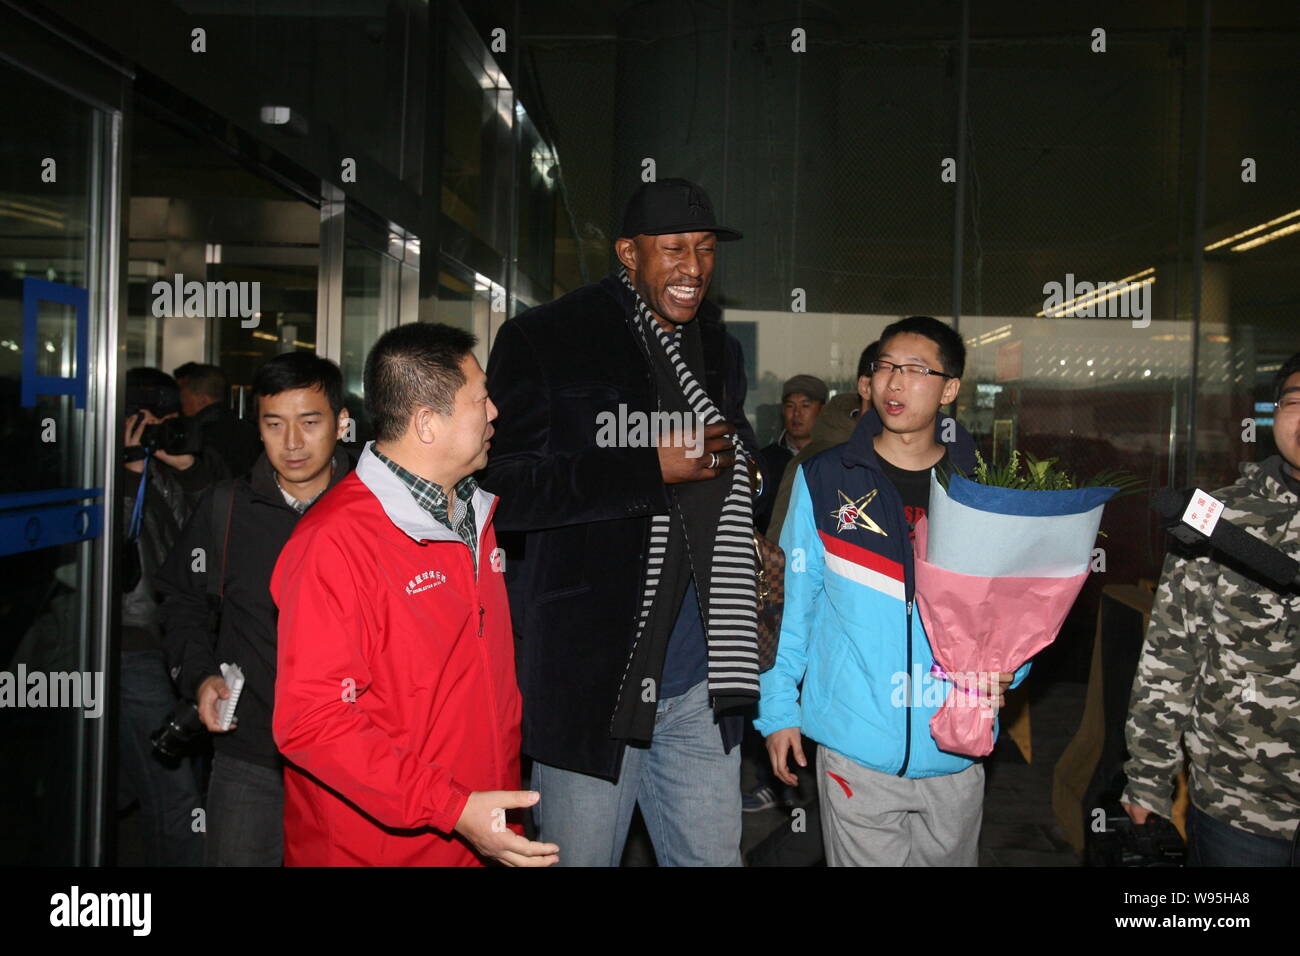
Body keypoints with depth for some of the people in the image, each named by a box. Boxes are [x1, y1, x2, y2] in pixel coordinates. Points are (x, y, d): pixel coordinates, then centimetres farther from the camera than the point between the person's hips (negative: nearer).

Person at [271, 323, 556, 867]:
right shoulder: (335, 542, -19)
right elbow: (311, 721, -22)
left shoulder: (474, 515, 8)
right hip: (368, 848, -7)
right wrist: (454, 808, -26)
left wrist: (506, 802, 12)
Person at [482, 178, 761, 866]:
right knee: (581, 855, 7)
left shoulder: (719, 352, 15)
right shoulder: (542, 343, -6)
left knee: (713, 856, 14)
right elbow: (502, 490, -16)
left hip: (699, 681, 6)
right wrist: (652, 468, -17)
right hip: (592, 677, -5)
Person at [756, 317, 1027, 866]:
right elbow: (791, 600, 0)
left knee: (950, 856, 19)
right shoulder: (825, 480, -3)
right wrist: (777, 707, -1)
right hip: (855, 750, -2)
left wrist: (1008, 666, -11)